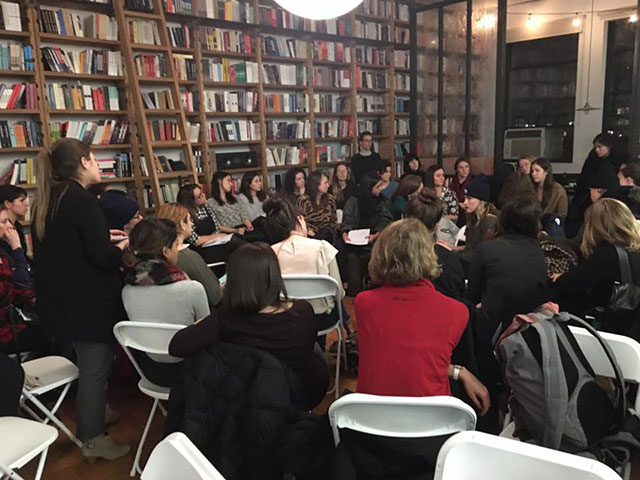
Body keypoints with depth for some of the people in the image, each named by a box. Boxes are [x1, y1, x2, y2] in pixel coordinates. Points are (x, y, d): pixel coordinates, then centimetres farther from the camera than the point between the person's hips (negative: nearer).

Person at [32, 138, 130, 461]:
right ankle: (93, 439, 17)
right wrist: (123, 245, -4)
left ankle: (91, 415, 43)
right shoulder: (82, 200, -20)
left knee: (88, 363, 25)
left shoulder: (47, 201, 7)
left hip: (62, 299, 9)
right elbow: (103, 257, -23)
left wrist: (104, 237, 15)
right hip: (89, 301, -9)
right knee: (95, 367, 4)